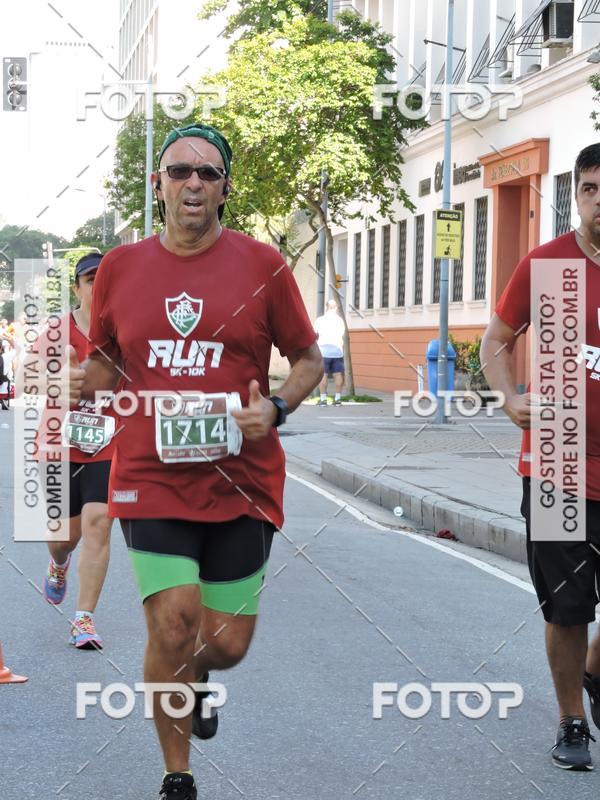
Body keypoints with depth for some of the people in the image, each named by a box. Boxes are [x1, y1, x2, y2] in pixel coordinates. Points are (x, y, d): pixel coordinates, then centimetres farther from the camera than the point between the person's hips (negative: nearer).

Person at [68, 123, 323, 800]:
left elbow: (308, 358, 10)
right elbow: (106, 362, 18)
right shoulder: (120, 267, 5)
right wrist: (88, 381, -5)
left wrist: (276, 408, -9)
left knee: (226, 643, 4)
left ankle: (193, 676, 44)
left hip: (242, 481, 0)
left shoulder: (261, 264, 1)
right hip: (152, 477, 0)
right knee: (173, 623, -12)